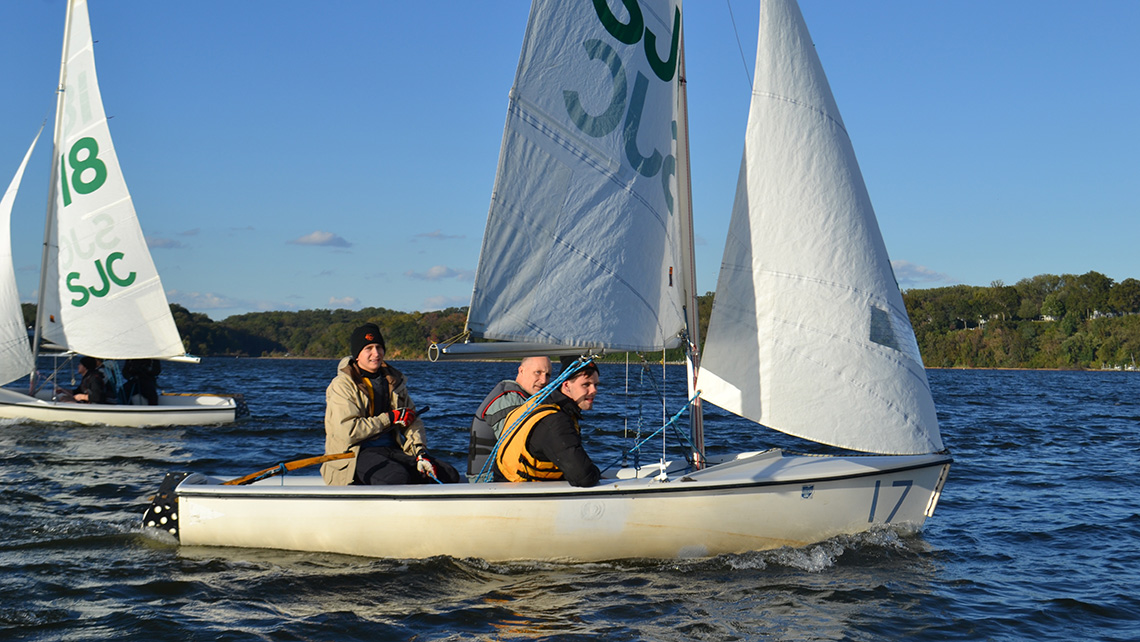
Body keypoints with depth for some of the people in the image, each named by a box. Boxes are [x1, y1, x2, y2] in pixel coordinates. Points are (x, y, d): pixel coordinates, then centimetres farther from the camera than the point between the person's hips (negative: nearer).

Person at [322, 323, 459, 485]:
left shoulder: (394, 380, 15)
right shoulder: (342, 385, -5)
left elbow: (412, 421, 13)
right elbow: (347, 431, -16)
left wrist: (420, 452, -6)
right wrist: (391, 418, -11)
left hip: (393, 449, 6)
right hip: (358, 453, -6)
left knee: (449, 476, -12)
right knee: (398, 477, -38)